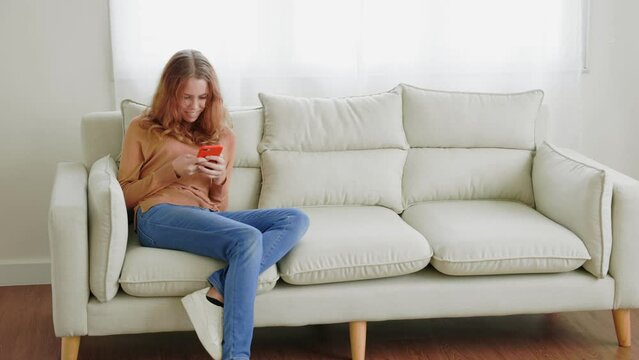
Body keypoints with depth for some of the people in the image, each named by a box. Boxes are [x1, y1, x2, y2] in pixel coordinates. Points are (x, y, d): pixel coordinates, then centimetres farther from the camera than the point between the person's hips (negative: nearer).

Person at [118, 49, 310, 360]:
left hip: (207, 217, 5)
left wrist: (221, 179, -3)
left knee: (296, 220, -20)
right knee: (248, 239, -34)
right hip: (159, 216, -5)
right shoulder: (142, 129, 11)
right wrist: (172, 170, -6)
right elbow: (124, 196, 6)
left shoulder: (223, 134, 21)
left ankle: (217, 293, -35)